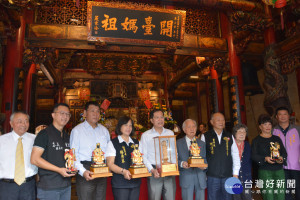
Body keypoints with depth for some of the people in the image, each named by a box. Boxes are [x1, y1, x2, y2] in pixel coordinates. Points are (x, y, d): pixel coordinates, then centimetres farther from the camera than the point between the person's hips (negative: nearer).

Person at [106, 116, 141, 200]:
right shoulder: (112, 143, -2)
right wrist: (123, 171, -23)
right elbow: (110, 164, -8)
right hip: (120, 183, -4)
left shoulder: (136, 143, 13)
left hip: (135, 182, 4)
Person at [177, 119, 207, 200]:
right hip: (186, 178, -2)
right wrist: (181, 163, -19)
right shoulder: (178, 143, 3)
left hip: (200, 178, 3)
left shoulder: (202, 143, 12)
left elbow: (205, 158, 9)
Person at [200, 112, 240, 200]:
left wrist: (235, 173, 3)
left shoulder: (230, 136, 6)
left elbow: (235, 155, 7)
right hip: (212, 176, -2)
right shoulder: (205, 136, -2)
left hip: (228, 176, 2)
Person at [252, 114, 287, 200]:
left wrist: (282, 158, -7)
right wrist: (265, 158, -21)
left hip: (279, 170, 4)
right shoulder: (256, 140, 3)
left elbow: (284, 152, 15)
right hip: (265, 171, -4)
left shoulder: (277, 139, 17)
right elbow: (254, 156, -5)